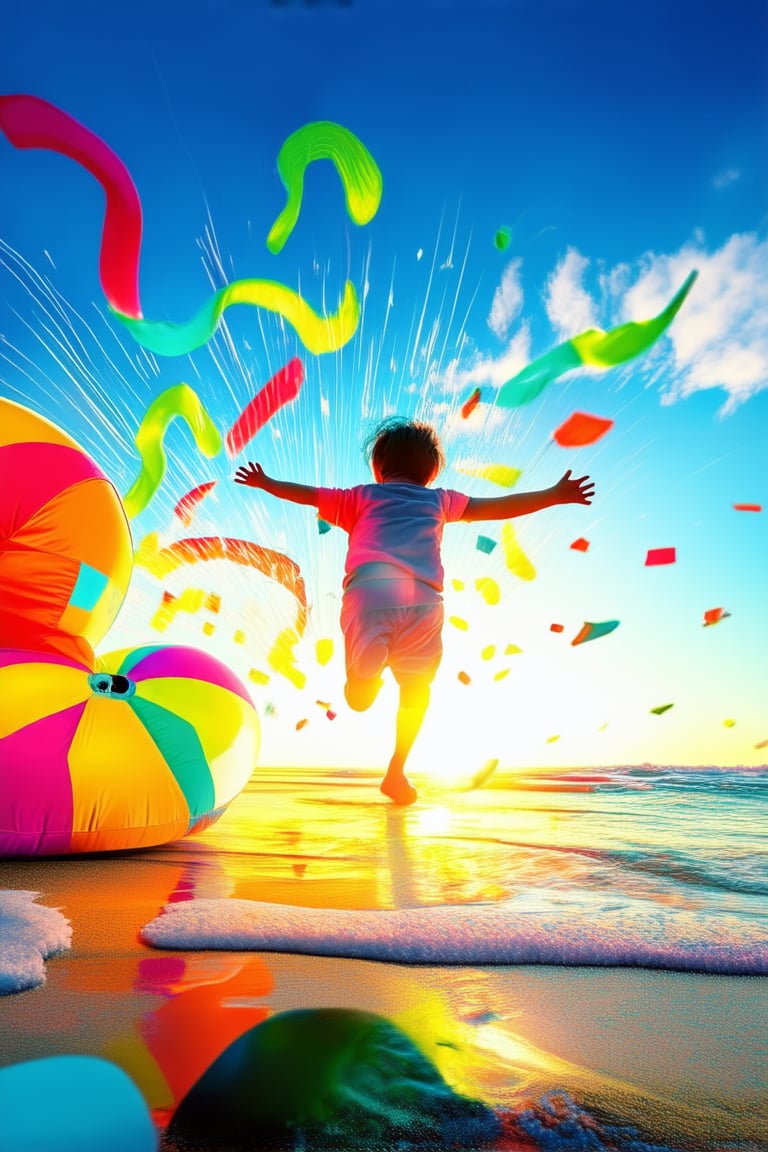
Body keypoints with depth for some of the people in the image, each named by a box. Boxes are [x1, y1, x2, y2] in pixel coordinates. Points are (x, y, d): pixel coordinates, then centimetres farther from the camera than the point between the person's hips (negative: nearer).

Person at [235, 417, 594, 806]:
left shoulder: (361, 497, 27)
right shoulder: (440, 500, 28)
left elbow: (309, 494, 31)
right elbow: (499, 506, 26)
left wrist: (265, 482, 47)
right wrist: (555, 495, 34)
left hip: (368, 590, 0)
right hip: (422, 599, 1)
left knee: (358, 697, 9)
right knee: (416, 687, 19)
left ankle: (367, 670, -17)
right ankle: (396, 772, 19)